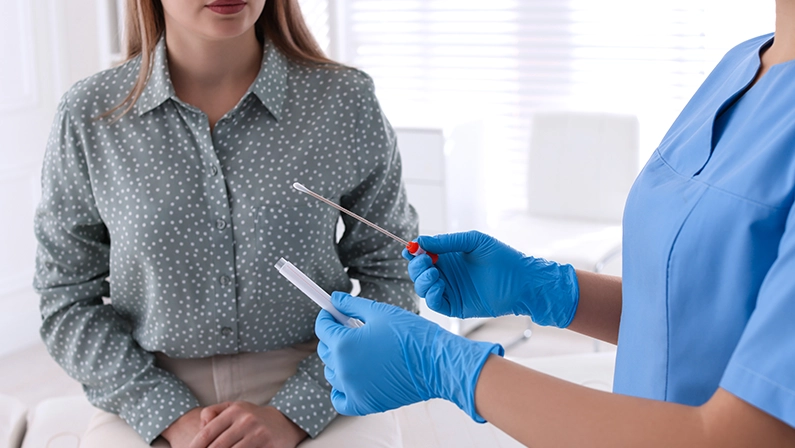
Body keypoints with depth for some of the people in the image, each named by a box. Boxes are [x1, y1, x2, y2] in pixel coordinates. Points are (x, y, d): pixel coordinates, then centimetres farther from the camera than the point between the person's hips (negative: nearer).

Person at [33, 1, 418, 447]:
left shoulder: (348, 102, -3)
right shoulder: (88, 118, -1)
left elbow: (389, 278, 0)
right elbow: (67, 300, 3)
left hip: (317, 398, 0)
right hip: (150, 403, 0)